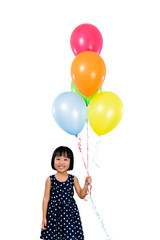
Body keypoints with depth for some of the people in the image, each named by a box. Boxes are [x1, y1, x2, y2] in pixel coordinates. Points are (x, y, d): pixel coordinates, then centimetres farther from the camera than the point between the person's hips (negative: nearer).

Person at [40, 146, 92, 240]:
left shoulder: (73, 179, 1)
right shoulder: (50, 180, -3)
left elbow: (81, 195, 9)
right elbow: (46, 199, 1)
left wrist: (86, 184, -8)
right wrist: (44, 218, 1)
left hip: (70, 212, 1)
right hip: (54, 214, -1)